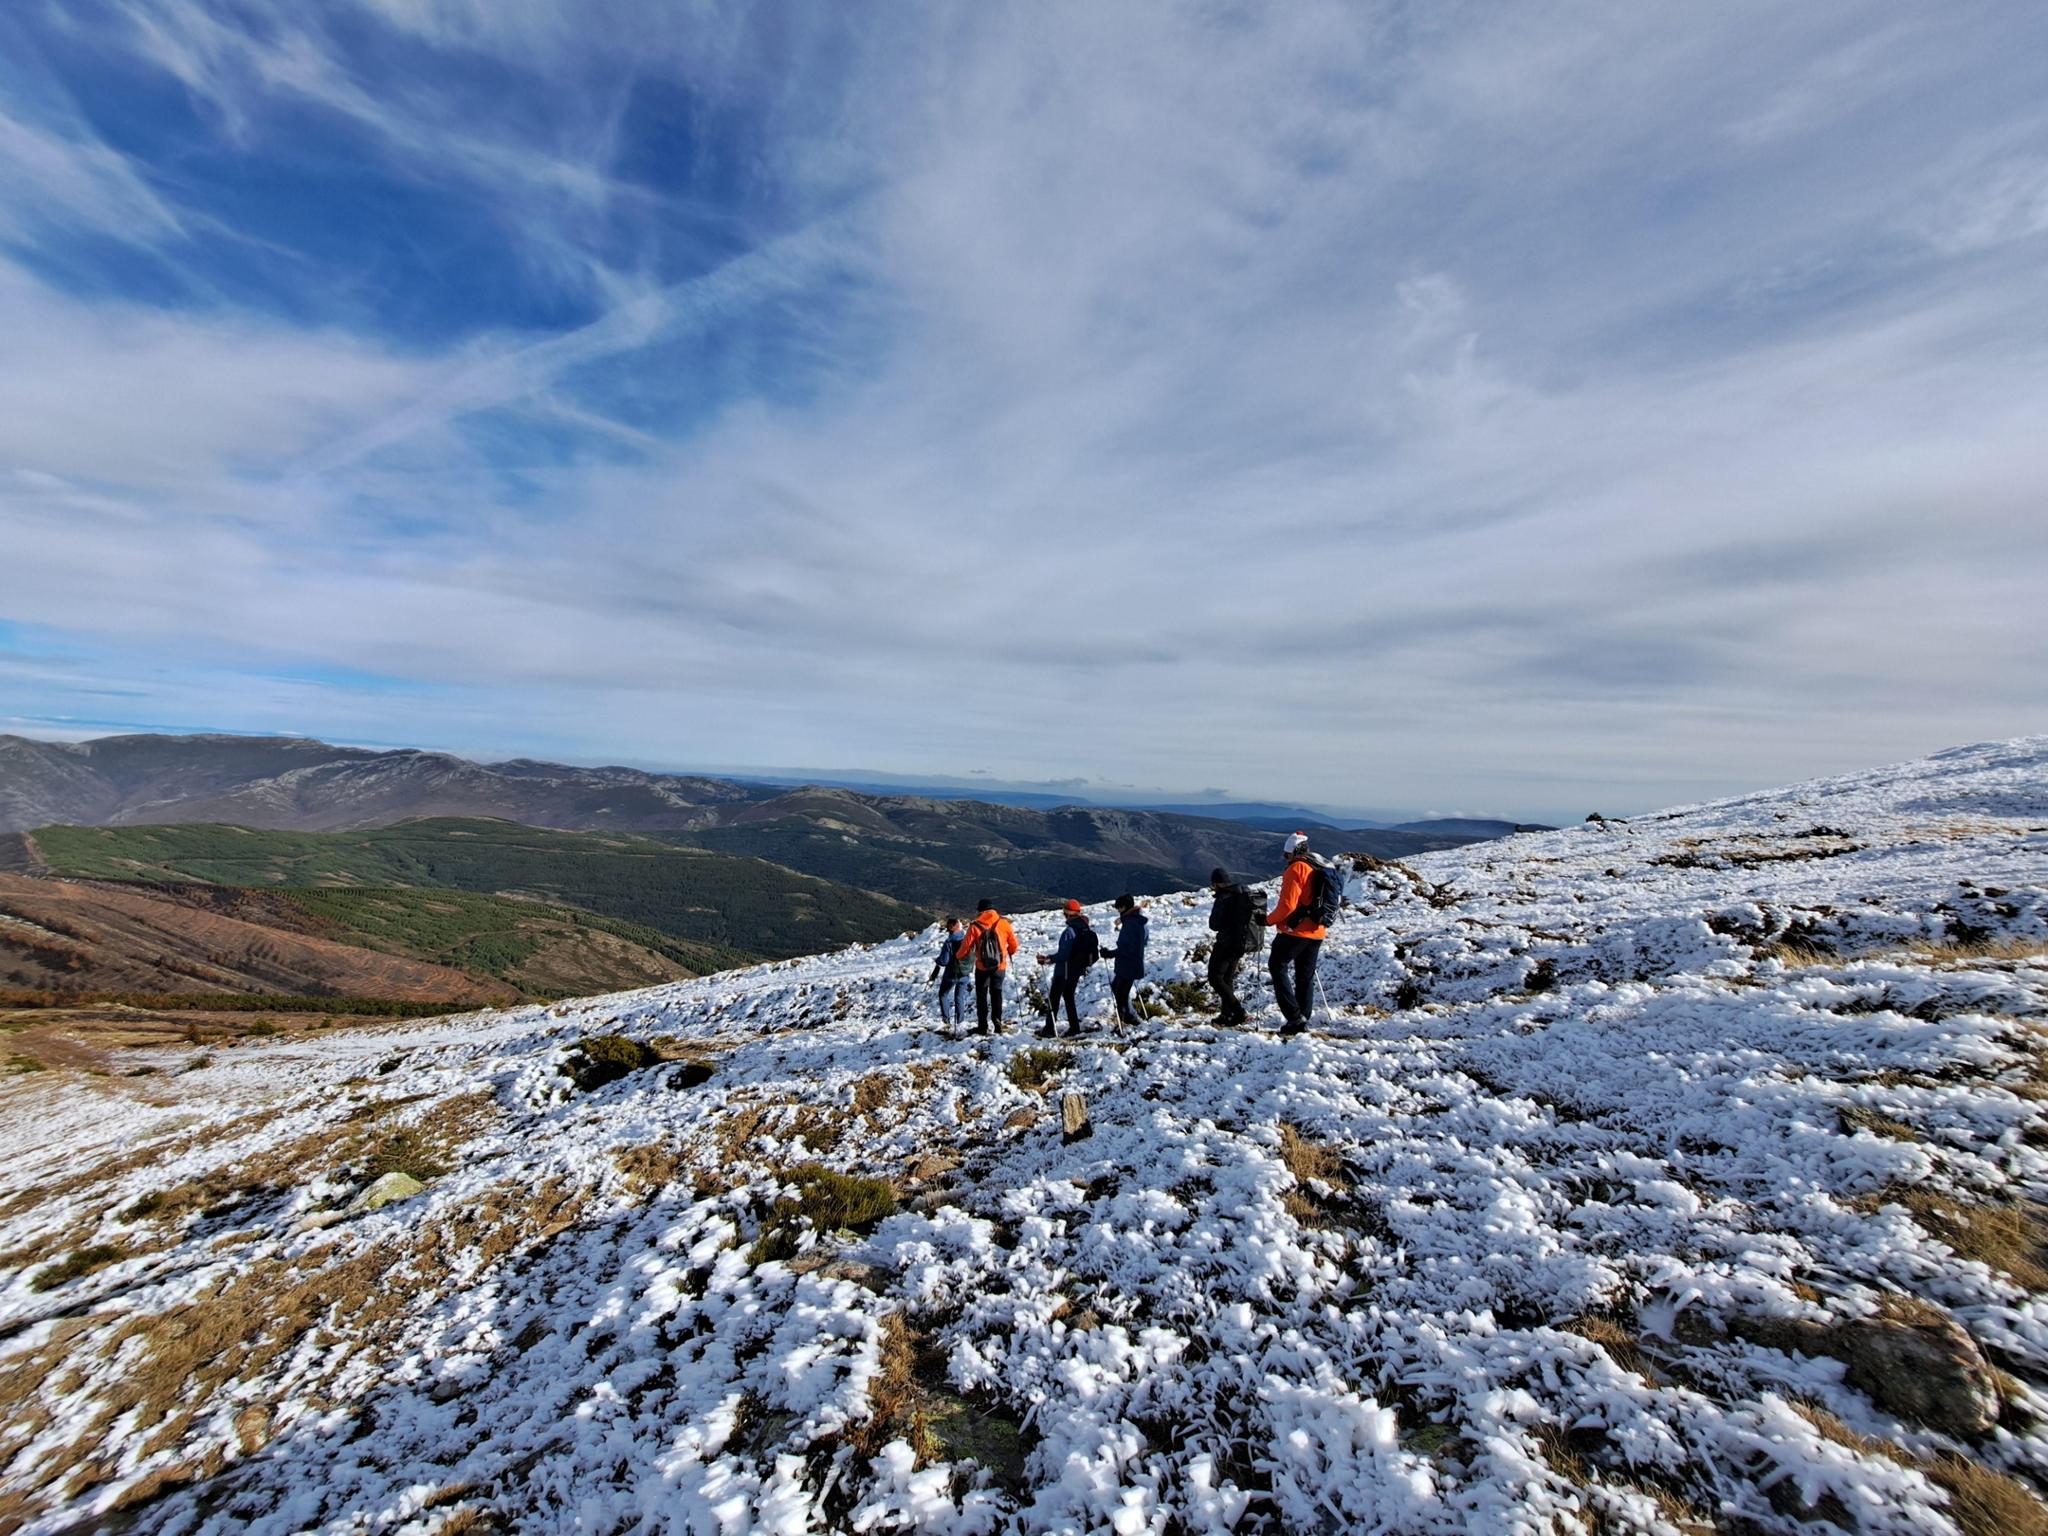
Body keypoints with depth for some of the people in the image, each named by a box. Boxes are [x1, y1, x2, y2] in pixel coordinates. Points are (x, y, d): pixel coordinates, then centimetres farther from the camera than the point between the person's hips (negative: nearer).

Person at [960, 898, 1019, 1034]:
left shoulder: (975, 925, -8)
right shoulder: (1003, 923, -4)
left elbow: (966, 945, -6)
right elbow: (1014, 944, 3)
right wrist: (1010, 952, 24)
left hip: (982, 967, -1)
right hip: (1000, 966, 1)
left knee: (982, 995, 11)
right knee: (996, 992, 17)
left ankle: (983, 1026, 9)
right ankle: (997, 1020, 4)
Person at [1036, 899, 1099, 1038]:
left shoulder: (1069, 931, -23)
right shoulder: (1088, 930, 1)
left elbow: (1063, 954, -27)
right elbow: (1095, 949, 12)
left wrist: (1048, 959, -22)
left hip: (1064, 971, -7)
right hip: (1078, 970, 7)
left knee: (1054, 999, 3)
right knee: (1069, 996, 21)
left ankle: (1050, 1030, 2)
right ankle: (1074, 1026, 20)